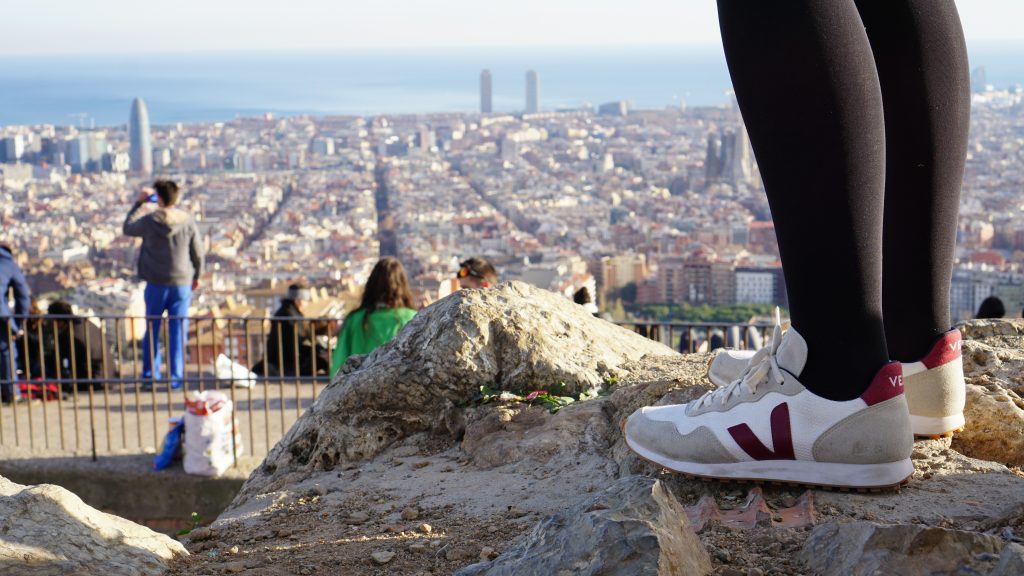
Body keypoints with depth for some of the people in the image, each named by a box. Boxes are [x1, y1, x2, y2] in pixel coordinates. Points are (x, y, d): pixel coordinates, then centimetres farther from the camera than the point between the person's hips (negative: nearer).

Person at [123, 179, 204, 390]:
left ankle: (150, 372, 16)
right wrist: (196, 276, 18)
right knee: (178, 331, 3)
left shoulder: (149, 221, -8)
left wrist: (138, 204, 16)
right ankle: (176, 375, 1)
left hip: (156, 284, -1)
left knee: (152, 328, 12)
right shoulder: (188, 221, -3)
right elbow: (198, 252, 3)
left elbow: (128, 229, 12)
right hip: (182, 283, 1)